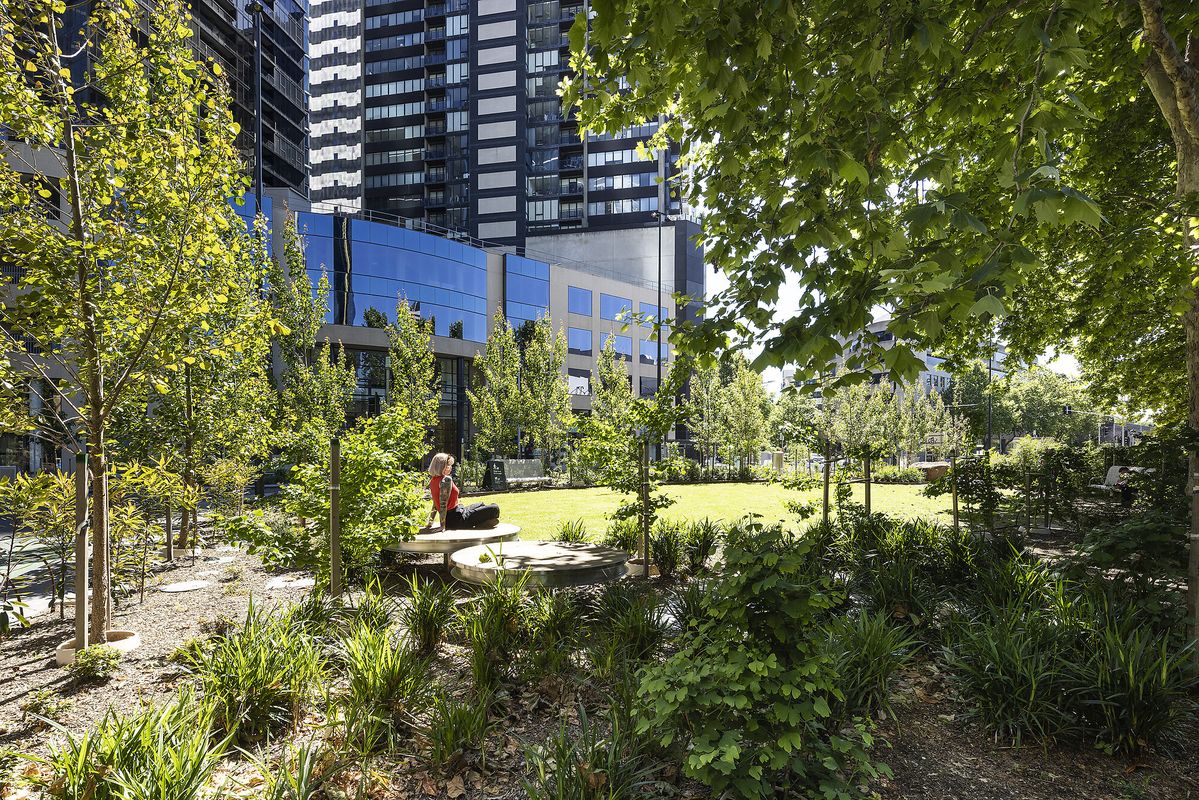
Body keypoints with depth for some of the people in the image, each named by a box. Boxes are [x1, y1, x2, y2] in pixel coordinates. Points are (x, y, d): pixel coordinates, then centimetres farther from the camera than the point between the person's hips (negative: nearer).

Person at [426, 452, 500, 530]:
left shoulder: (433, 480, 9)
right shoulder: (446, 479, -19)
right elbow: (443, 504, -23)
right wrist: (443, 526, -20)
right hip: (457, 519, -10)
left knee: (482, 505, 30)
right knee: (495, 508, -12)